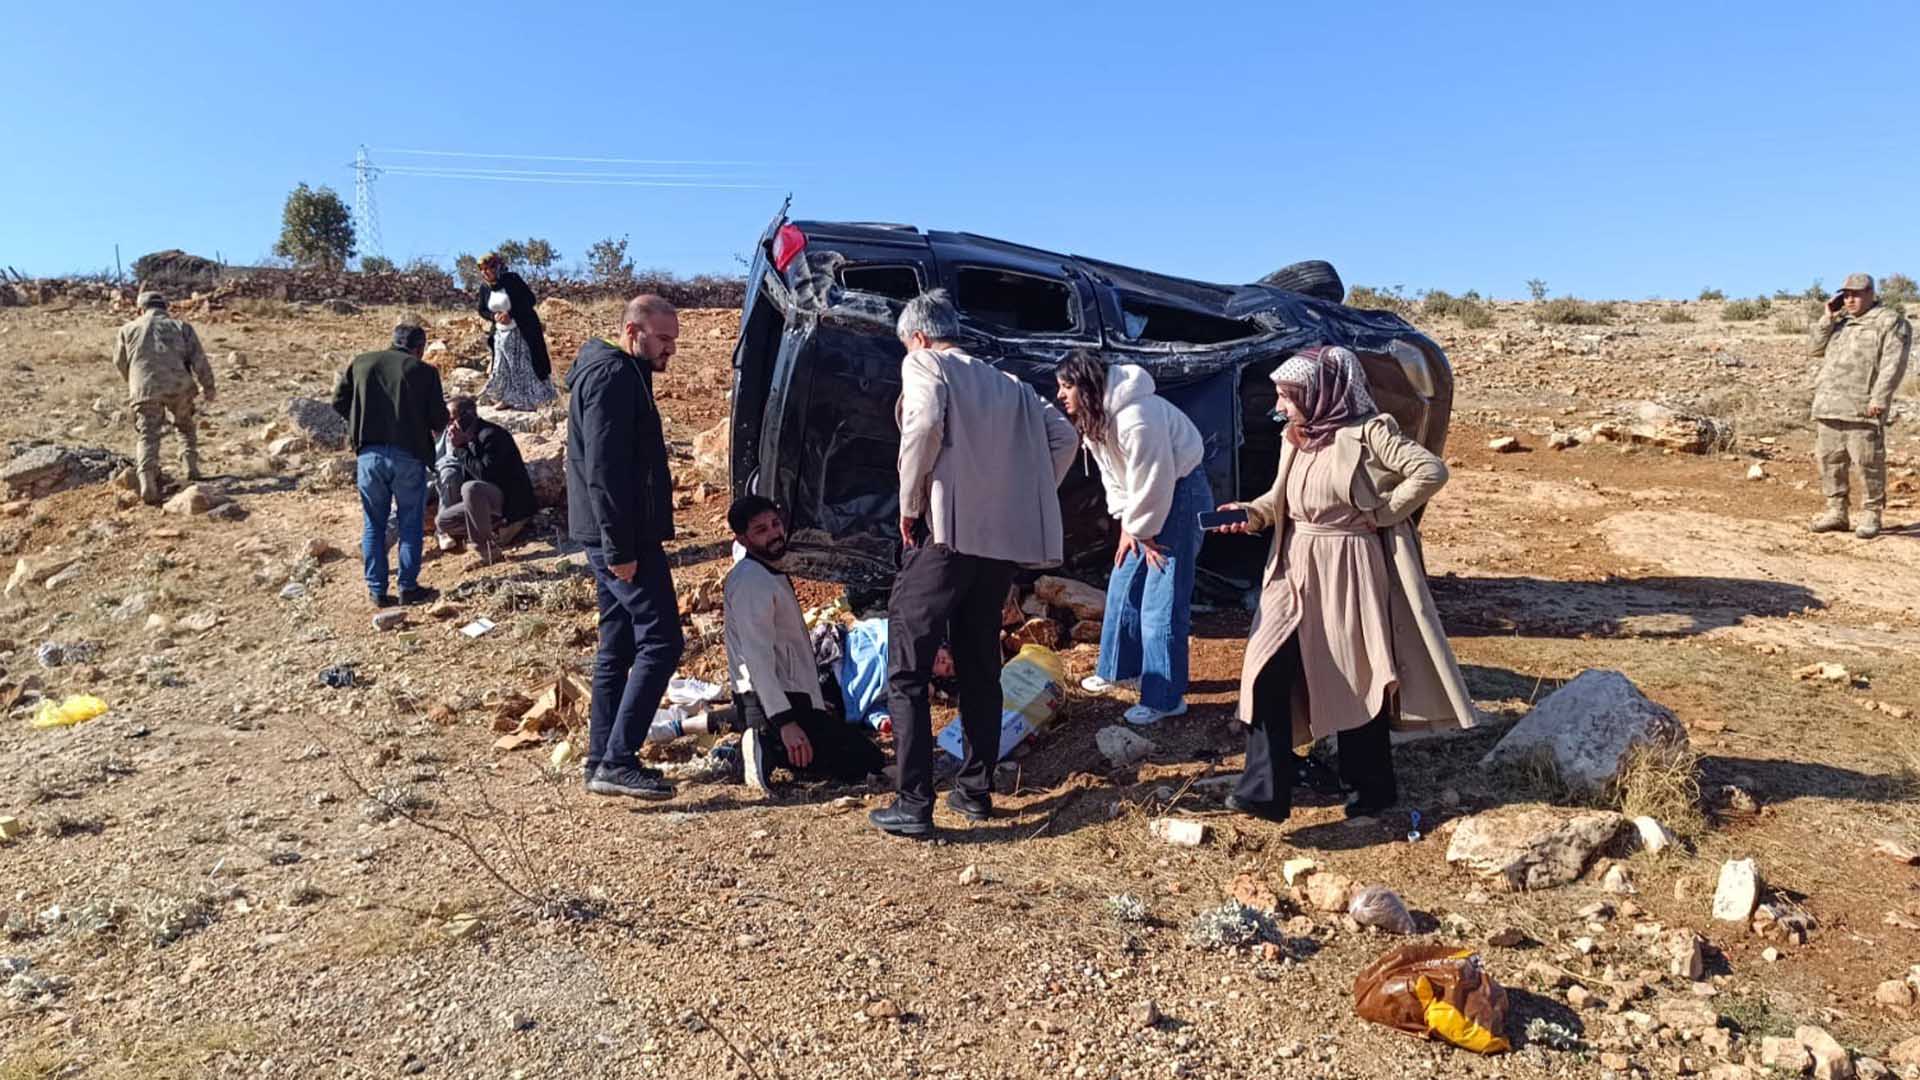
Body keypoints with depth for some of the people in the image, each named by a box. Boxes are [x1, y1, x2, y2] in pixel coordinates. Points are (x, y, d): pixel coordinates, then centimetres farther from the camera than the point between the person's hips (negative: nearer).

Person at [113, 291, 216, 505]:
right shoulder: (181, 326, 14)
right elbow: (199, 361, 7)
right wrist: (208, 389, 14)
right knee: (186, 426, 23)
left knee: (148, 435, 1)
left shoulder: (128, 329, 17)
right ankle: (190, 467, 11)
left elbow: (120, 362, 26)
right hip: (179, 386, 0)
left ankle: (147, 482, -15)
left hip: (145, 389, 0)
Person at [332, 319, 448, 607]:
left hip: (370, 454, 3)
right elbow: (439, 420, -6)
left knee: (373, 524, 13)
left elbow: (338, 402, 10)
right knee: (410, 524, 9)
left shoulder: (360, 363, 7)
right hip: (408, 456, -3)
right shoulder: (424, 372, -4)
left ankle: (377, 591, 15)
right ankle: (408, 588, 12)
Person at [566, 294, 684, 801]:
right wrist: (620, 547, -23)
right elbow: (603, 470, -21)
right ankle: (617, 761, -8)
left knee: (618, 647, 12)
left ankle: (604, 761, 18)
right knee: (660, 641, -10)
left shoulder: (622, 374, 20)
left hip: (616, 537, 11)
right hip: (622, 537, -11)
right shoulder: (613, 376, -13)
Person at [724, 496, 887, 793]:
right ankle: (771, 749, -13)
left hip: (794, 698, 10)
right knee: (868, 761, -7)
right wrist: (785, 722, -29)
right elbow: (757, 658, -25)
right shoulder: (751, 581, -17)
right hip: (772, 701, -10)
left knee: (857, 744, 18)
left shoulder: (771, 575, 16)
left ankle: (767, 747, 5)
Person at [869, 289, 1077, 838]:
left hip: (947, 531, -6)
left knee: (906, 670, 0)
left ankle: (913, 803, -3)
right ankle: (976, 789, 22)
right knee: (979, 666, 18)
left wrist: (909, 502, -9)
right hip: (1006, 539, 7)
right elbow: (1064, 436, 12)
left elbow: (926, 422, -18)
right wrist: (1022, 499, 13)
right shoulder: (1006, 382, 21)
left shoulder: (923, 364, 3)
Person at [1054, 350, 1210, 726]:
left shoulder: (1135, 417, -30)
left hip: (1179, 494, -10)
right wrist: (1127, 524, 2)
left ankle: (1165, 698, 1)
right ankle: (1119, 668, 32)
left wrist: (1141, 531, -13)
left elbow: (1154, 480, -25)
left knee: (1162, 602, -8)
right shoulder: (1093, 419, 1)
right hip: (1146, 501, 10)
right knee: (1123, 586, 16)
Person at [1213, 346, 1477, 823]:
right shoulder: (1295, 437, 9)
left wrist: (1382, 512, -14)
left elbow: (1431, 471, -16)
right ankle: (1265, 789, -1)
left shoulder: (1370, 431, -13)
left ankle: (1374, 788, 27)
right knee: (1267, 671, -6)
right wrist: (1252, 513, -3)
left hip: (1350, 571, -6)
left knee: (1357, 678, 7)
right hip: (1296, 570, 6)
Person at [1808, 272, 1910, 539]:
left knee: (1868, 461, -5)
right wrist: (1828, 319, 5)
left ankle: (1871, 515, 2)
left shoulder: (1890, 321, 0)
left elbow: (1893, 364, -8)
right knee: (1829, 459, 7)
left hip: (1862, 407, -6)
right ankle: (1836, 512, 14)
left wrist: (1880, 398, -17)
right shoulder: (1839, 322, 21)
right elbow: (1817, 348, 16)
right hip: (1828, 404, 6)